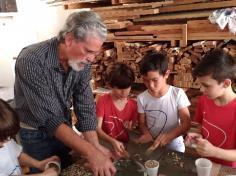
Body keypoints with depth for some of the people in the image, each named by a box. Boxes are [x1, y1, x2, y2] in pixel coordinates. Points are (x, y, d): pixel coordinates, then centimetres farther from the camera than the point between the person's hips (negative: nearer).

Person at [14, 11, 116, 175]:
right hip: (36, 136, -5)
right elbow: (48, 118, -34)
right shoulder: (32, 61, -31)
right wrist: (90, 152, -40)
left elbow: (85, 104, -10)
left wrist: (95, 145, -20)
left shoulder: (82, 61, -13)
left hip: (65, 129, 5)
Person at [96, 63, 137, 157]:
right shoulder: (102, 100, -10)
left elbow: (133, 131, 10)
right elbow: (97, 128, -16)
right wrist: (113, 141, -30)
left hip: (124, 145, 3)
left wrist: (131, 128, -13)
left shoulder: (133, 104, 0)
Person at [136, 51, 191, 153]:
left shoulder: (178, 94, -12)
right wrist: (147, 135, -18)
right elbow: (142, 124, 2)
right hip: (151, 145, 2)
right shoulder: (142, 98, -6)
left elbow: (186, 123, -10)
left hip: (174, 147, -1)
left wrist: (169, 136, -25)